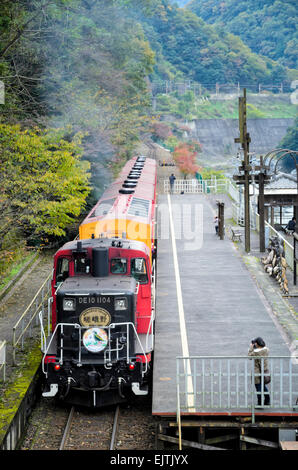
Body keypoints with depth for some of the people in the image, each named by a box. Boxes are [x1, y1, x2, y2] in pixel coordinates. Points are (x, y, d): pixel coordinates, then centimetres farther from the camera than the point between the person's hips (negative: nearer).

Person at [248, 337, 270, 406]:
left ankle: (260, 404, 13)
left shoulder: (255, 352, -24)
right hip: (265, 371, 7)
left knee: (259, 388, 5)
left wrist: (251, 347, -2)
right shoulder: (266, 350, -6)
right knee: (263, 386, 25)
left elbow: (249, 356, -6)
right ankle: (267, 401, 32)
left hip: (257, 372, -7)